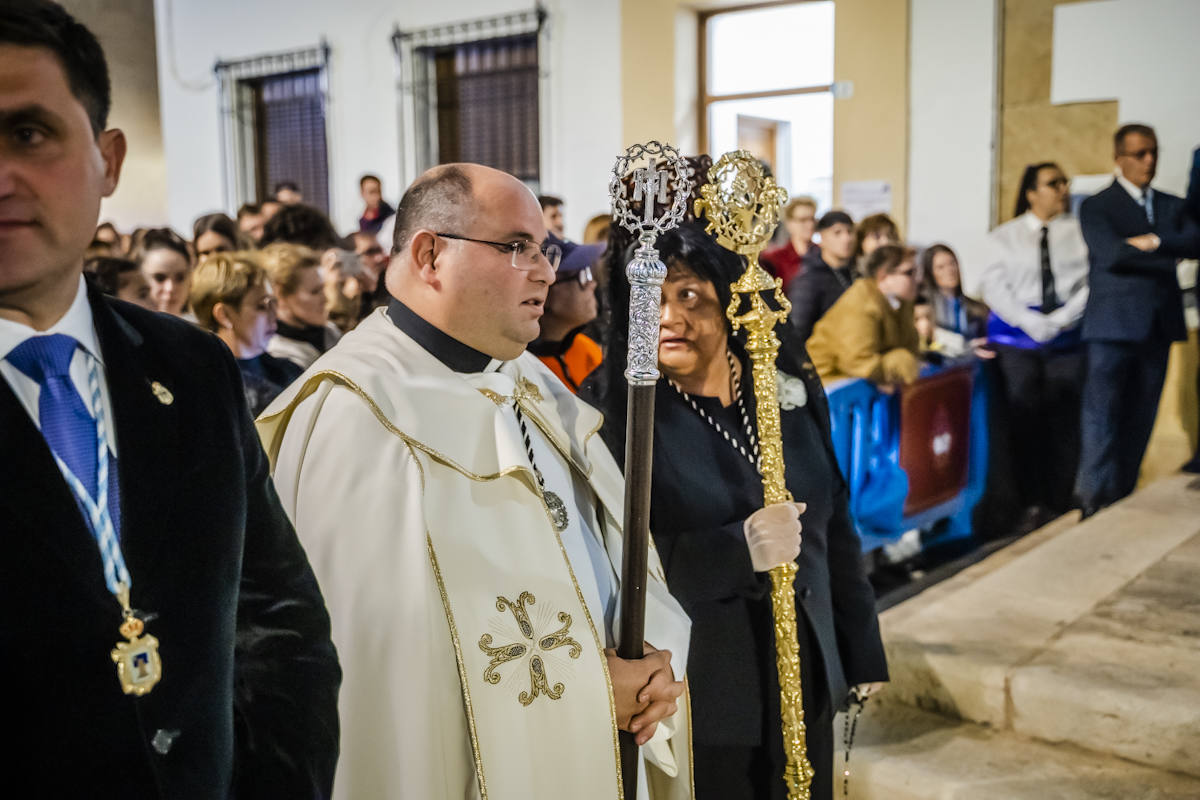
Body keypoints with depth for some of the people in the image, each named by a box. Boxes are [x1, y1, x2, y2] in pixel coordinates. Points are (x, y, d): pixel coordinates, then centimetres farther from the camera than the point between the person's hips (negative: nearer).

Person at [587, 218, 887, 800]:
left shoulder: (788, 386, 0)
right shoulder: (620, 415, -13)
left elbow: (835, 527, 7)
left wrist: (862, 654, 12)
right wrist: (738, 551, -28)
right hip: (694, 700, -4)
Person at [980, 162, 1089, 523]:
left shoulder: (1079, 232, 7)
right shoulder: (1005, 236, 7)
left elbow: (1090, 283, 1)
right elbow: (994, 286, -1)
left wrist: (1060, 320, -12)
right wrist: (1031, 323, -12)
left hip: (1067, 339, 1)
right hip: (1016, 338, 0)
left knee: (1064, 423, 0)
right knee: (1023, 422, -2)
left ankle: (1060, 505, 9)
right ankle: (1031, 506, 6)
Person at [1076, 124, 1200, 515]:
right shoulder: (1096, 207, 2)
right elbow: (1110, 252, -14)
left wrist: (1155, 241, -14)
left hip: (1158, 326, 5)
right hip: (1114, 326, -5)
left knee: (1140, 419, 7)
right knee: (1102, 416, -9)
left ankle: (1122, 499, 14)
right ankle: (1093, 502, -7)